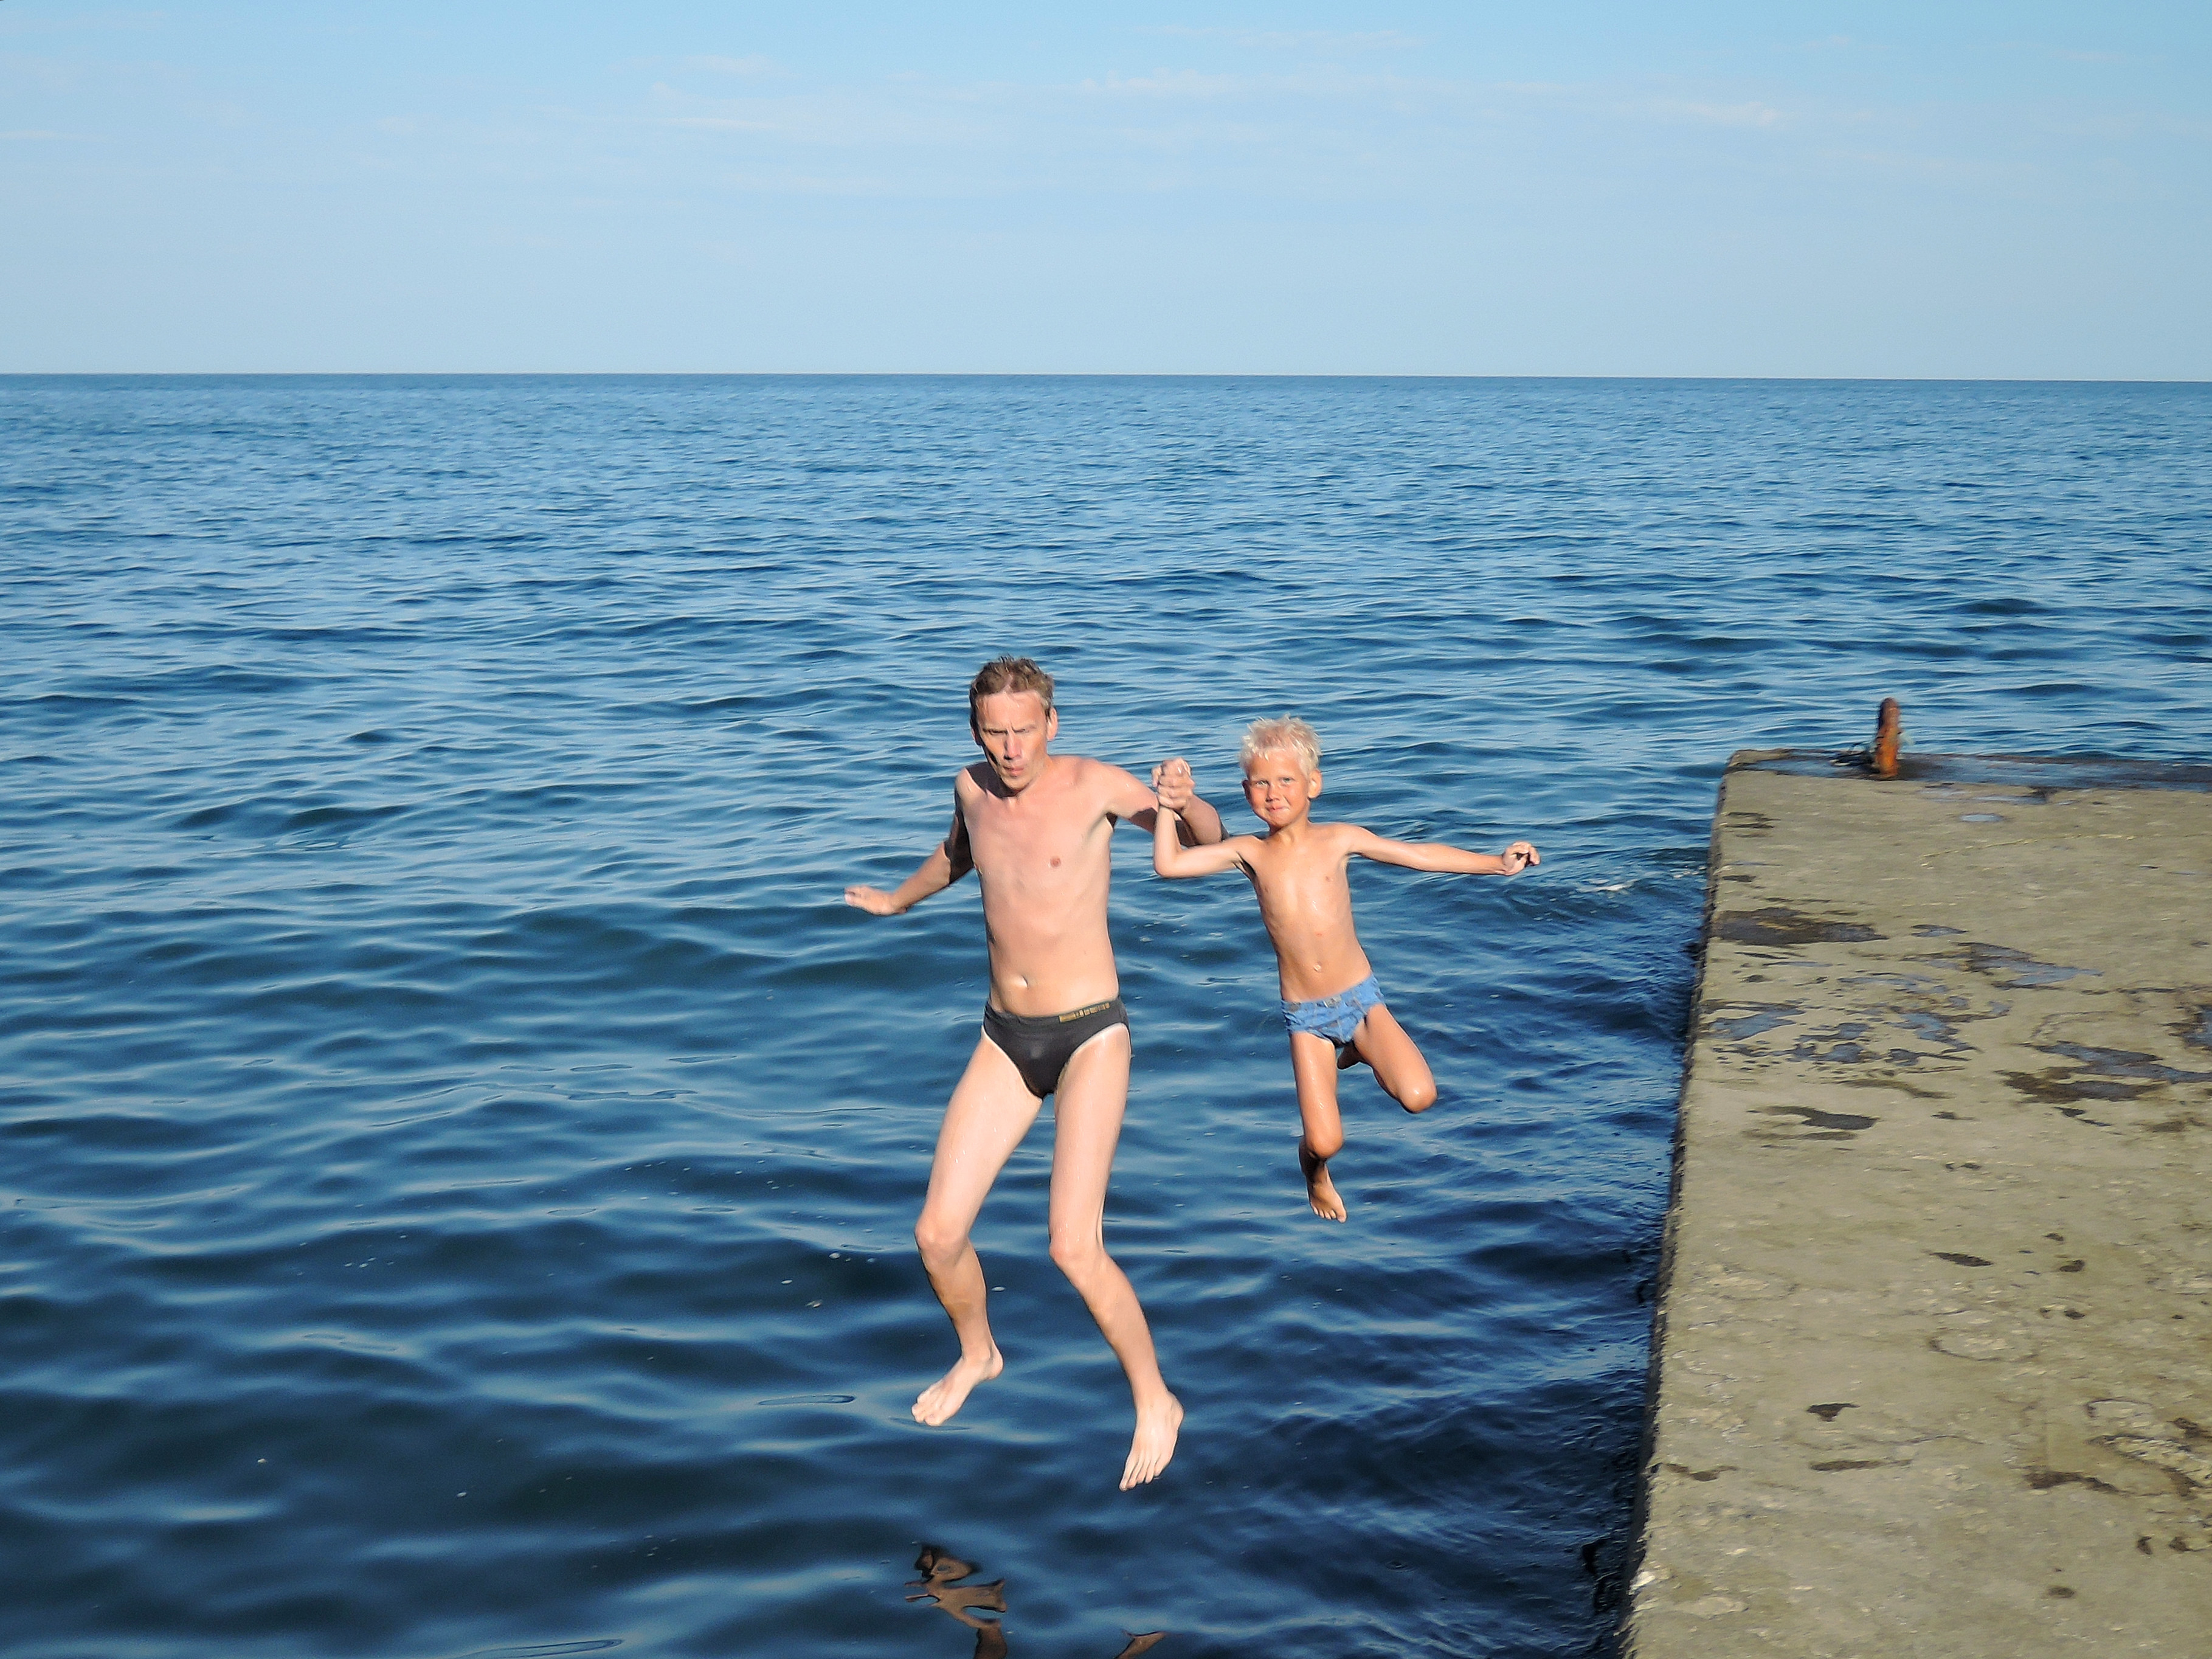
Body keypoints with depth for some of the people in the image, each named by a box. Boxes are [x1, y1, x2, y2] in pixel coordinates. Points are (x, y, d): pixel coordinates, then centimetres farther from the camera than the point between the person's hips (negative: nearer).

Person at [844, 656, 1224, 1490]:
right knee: (938, 1234, 1)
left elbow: (1207, 840, 1)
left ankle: (1155, 1402, 6)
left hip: (1090, 1037, -5)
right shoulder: (972, 786, 4)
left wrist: (1183, 799, -23)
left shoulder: (1094, 783, -10)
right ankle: (977, 1354, 33)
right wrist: (899, 899, 48)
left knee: (1074, 1247, -16)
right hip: (1006, 1040, 5)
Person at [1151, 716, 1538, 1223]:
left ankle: (1363, 1054, 14)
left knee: (1418, 1097, -20)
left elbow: (1420, 854, 5)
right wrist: (1168, 808, -17)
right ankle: (1317, 1178, 32)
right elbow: (1169, 863, -7)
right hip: (1305, 1016, 0)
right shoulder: (1249, 853, -1)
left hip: (1360, 997, 0)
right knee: (1324, 1142, -7)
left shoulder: (1338, 840, -1)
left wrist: (1497, 862, 4)